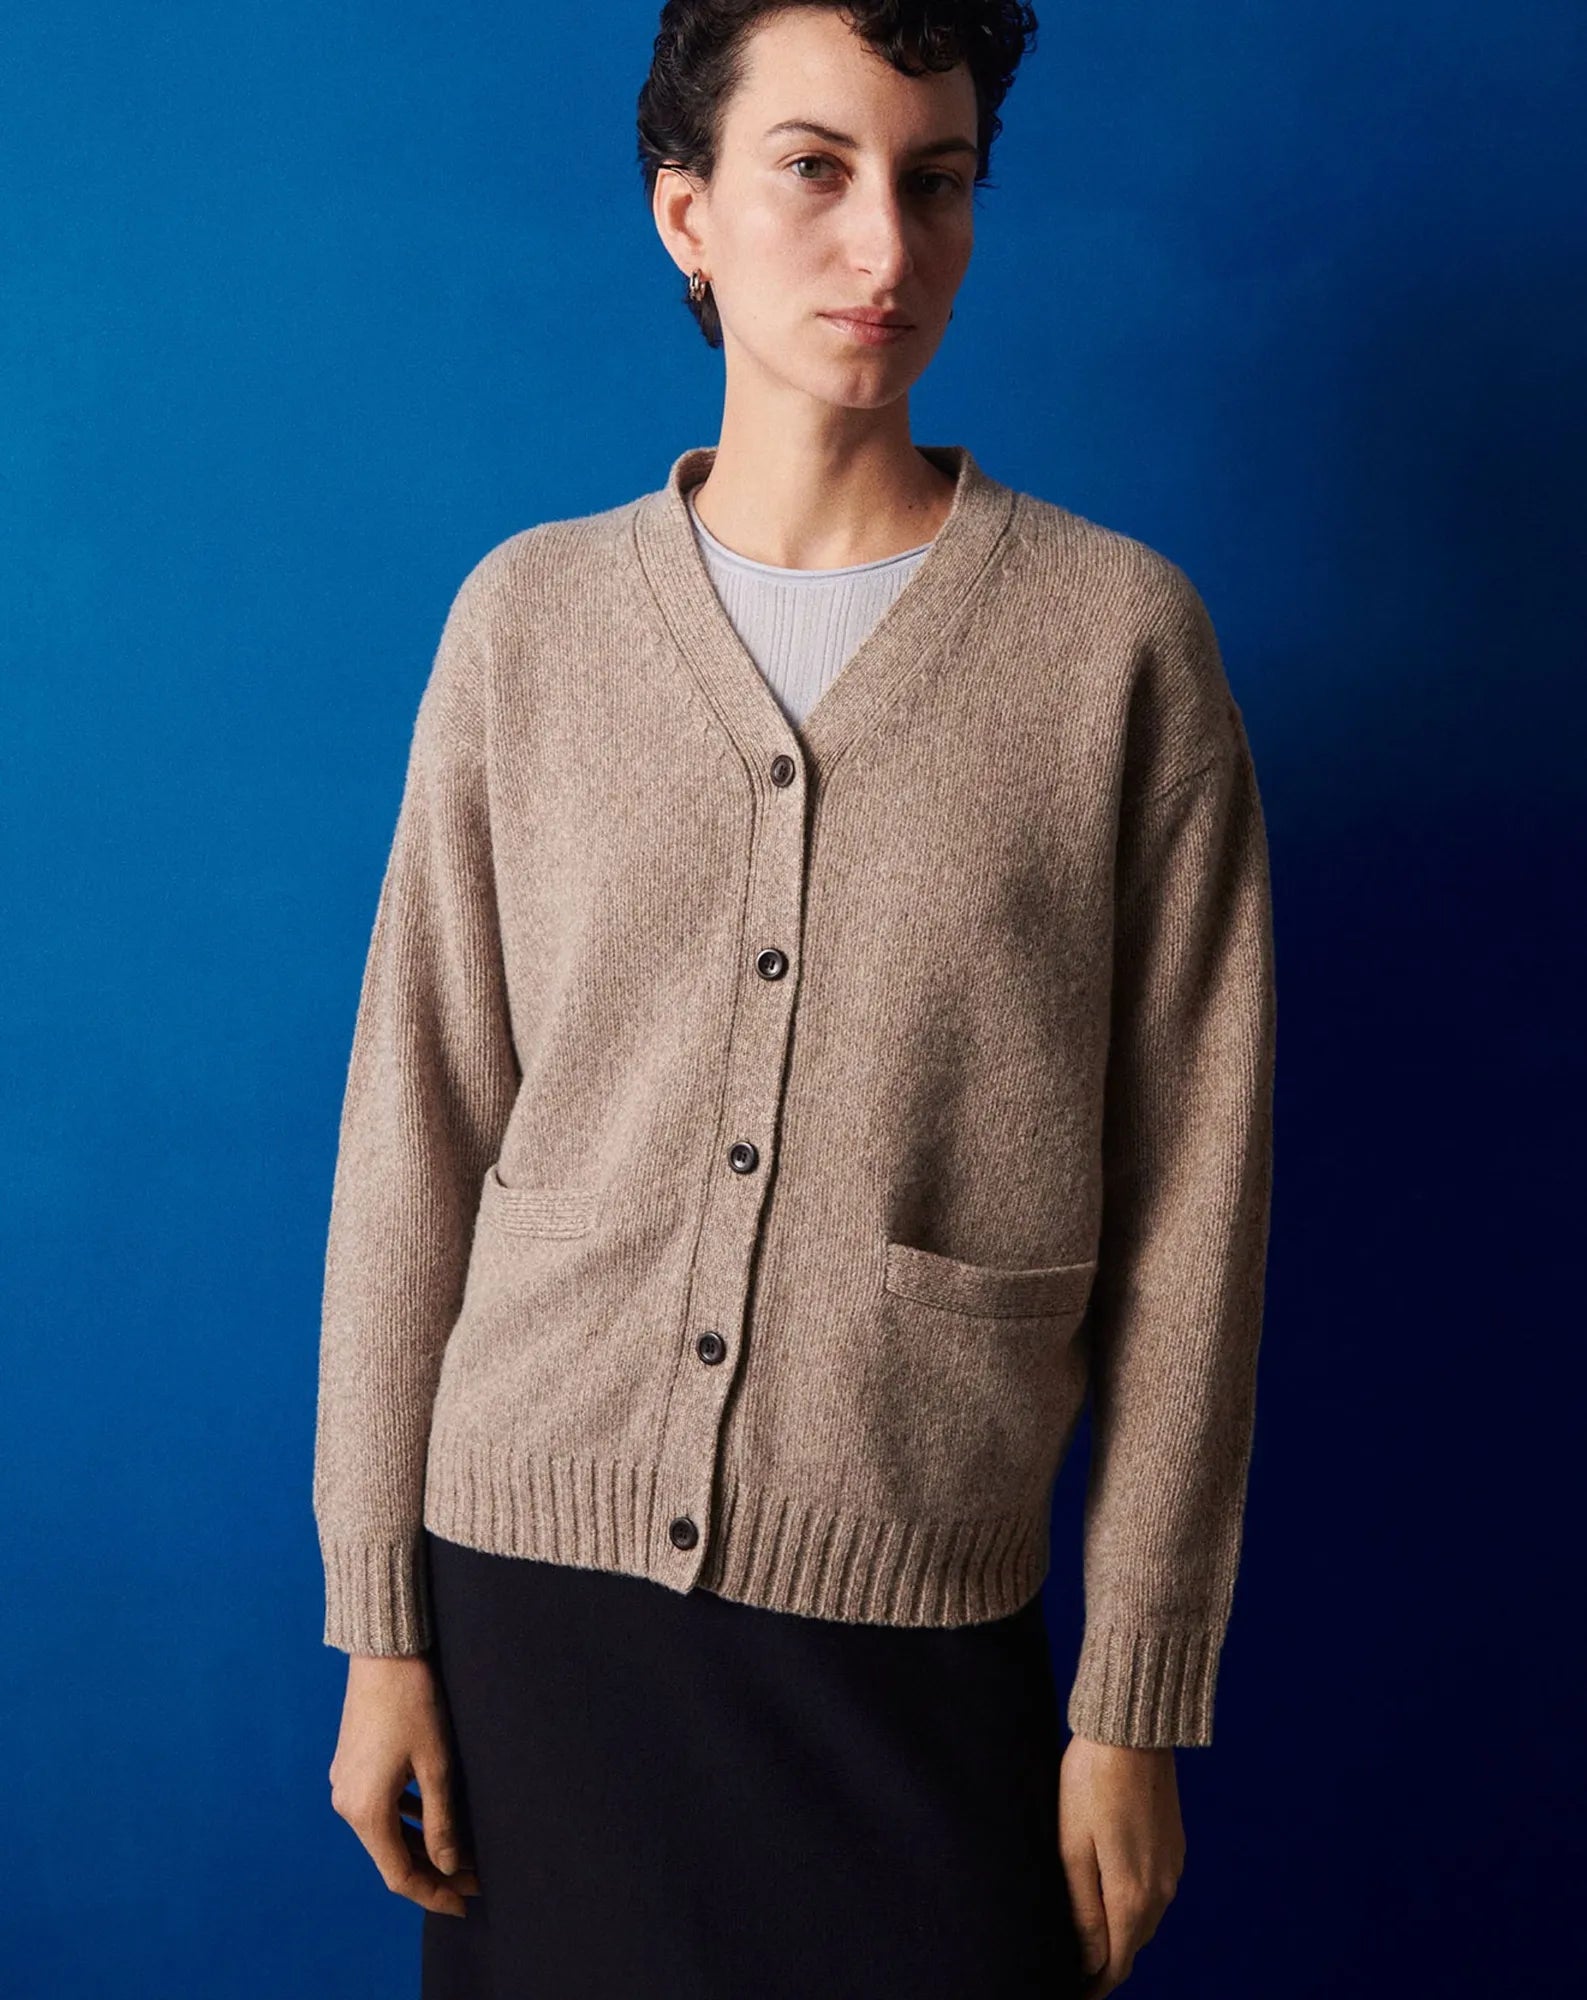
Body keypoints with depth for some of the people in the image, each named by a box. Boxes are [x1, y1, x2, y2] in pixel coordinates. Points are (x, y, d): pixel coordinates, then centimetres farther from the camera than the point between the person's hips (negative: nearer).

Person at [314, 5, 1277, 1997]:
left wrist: (1136, 1707, -2)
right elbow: (415, 1133, 3)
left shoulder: (1120, 634, -4)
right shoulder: (527, 615, 1)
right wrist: (379, 1615, 3)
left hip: (920, 1629, -1)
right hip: (531, 1584, 2)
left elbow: (1188, 1204, -3)